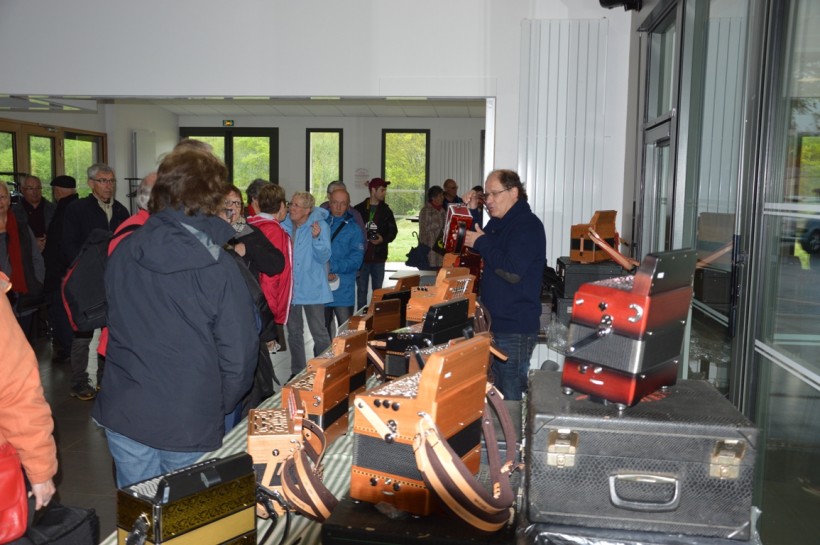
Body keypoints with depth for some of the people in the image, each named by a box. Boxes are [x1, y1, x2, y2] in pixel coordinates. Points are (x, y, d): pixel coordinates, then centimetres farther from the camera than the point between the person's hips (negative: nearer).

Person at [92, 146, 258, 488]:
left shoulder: (123, 252, -4)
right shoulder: (220, 268, -17)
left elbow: (109, 318, 10)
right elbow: (238, 353, -14)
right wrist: (220, 407, 4)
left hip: (123, 412, 4)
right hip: (189, 422, -4)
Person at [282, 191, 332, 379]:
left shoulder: (320, 226, -9)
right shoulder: (285, 226, 2)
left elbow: (324, 257, -16)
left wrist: (317, 238, -30)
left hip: (312, 289, -5)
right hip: (290, 288, 5)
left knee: (319, 332, -1)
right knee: (294, 332, 15)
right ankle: (297, 371, 29)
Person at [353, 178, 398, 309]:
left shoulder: (386, 211, 7)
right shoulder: (359, 209, 0)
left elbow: (393, 231, 6)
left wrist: (383, 239, -11)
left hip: (379, 256, 2)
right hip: (361, 255, -2)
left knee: (378, 290, 9)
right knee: (361, 290, 5)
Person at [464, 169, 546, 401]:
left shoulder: (528, 225, -14)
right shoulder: (497, 223, 14)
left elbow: (513, 272, -24)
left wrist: (482, 243, -14)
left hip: (515, 329, -9)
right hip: (495, 322, 9)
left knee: (511, 396, -2)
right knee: (498, 392, 17)